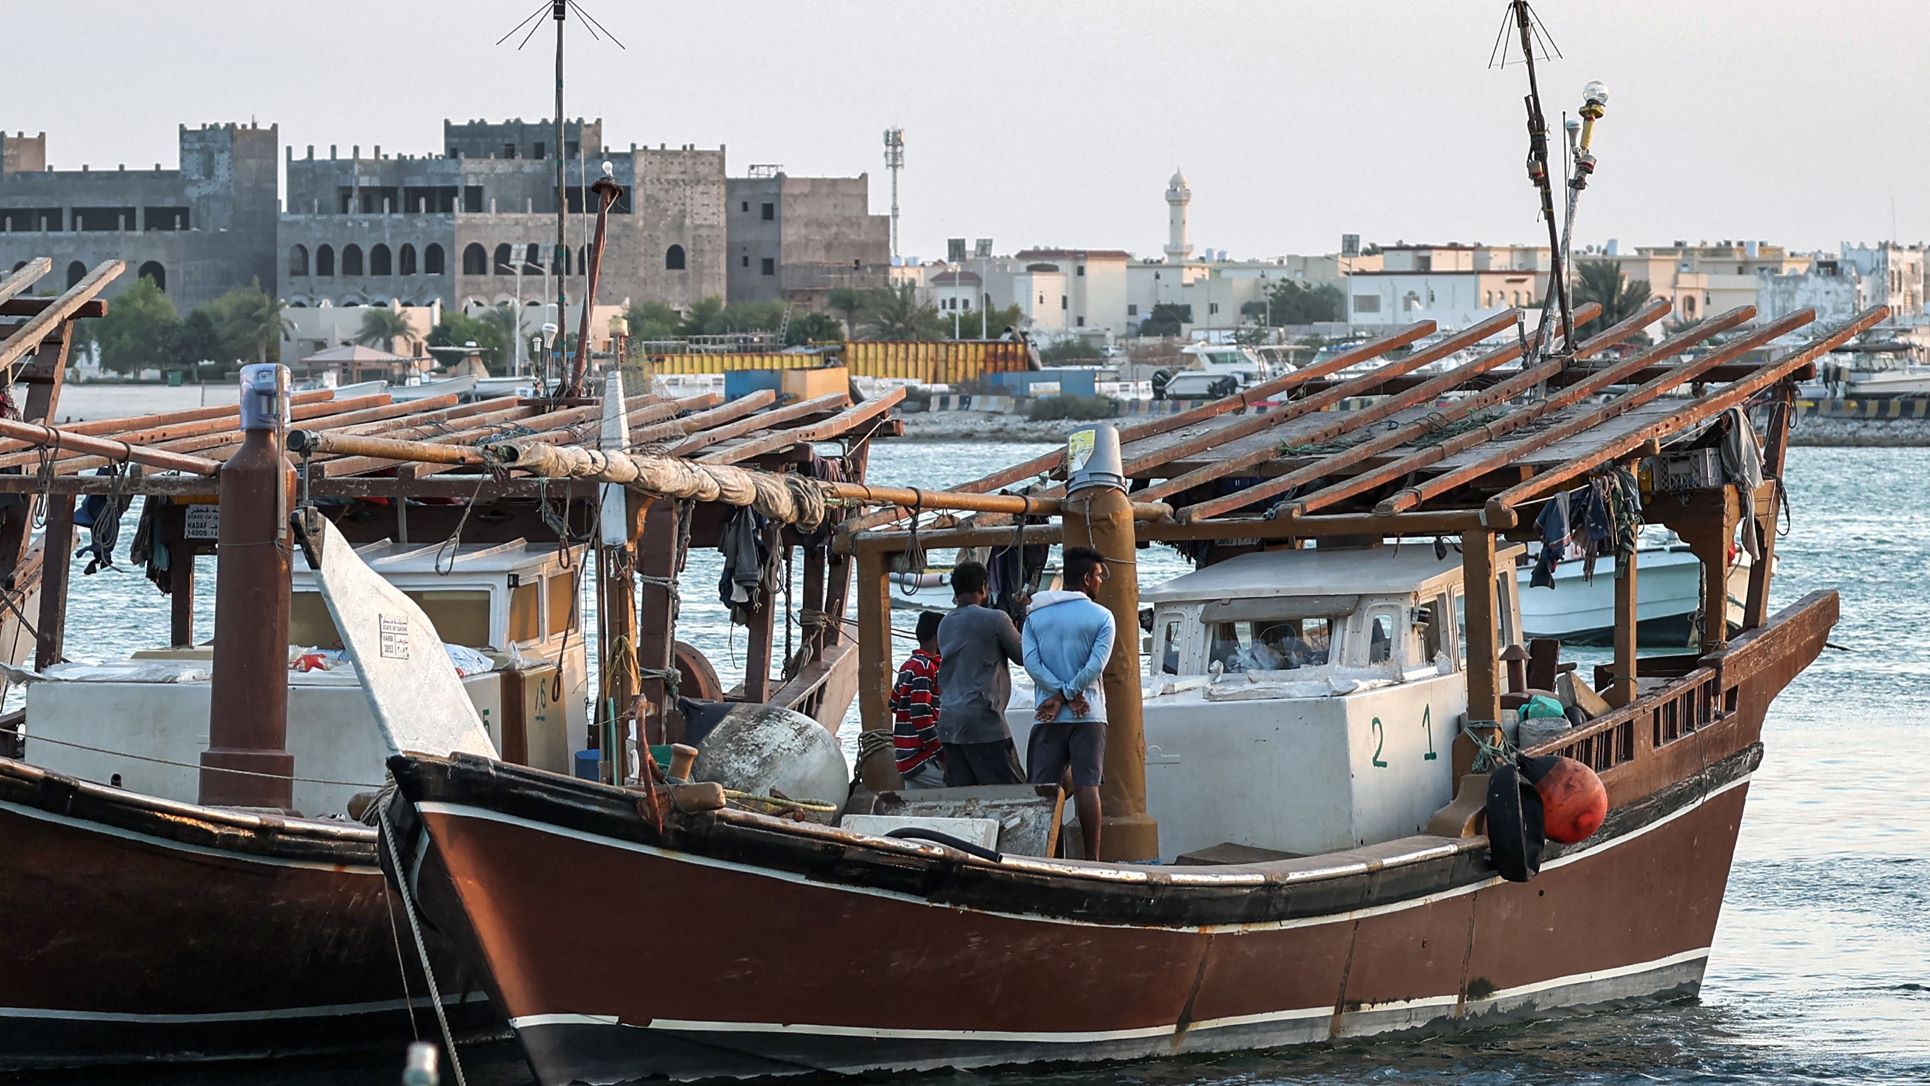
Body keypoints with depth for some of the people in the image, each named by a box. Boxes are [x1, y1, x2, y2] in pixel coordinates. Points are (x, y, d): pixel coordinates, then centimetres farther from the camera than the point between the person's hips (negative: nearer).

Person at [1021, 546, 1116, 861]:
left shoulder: (1035, 617, 8)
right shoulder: (1101, 617, -1)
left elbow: (1031, 662, -4)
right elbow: (1096, 664, -13)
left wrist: (1061, 694, -7)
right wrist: (1068, 696, -8)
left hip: (1048, 718, 2)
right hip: (1088, 716, -2)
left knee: (1042, 788, 2)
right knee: (1087, 787, -4)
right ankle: (1091, 860, -6)